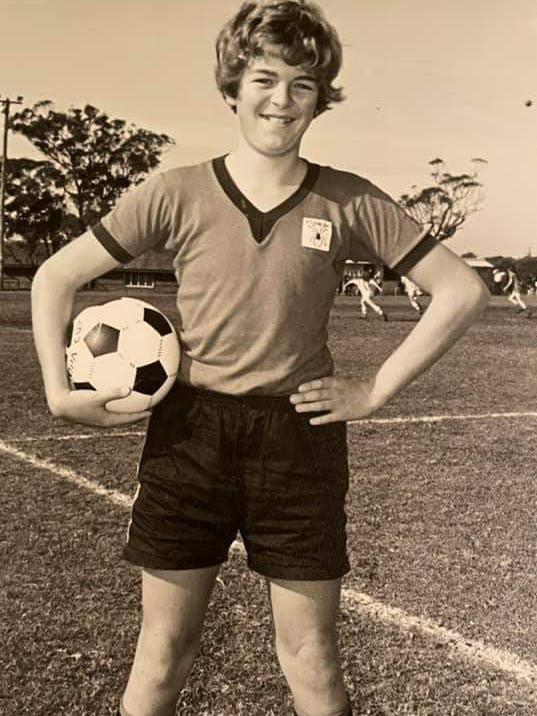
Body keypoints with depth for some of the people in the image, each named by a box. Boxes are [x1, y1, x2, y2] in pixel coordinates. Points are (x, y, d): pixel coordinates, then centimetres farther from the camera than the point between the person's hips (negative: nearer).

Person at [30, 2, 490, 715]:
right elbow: (55, 278, 5)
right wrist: (60, 391, -5)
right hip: (189, 436, 0)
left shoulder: (351, 203, -1)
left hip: (300, 439, 0)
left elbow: (463, 290, 2)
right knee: (162, 655, 11)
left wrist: (376, 388, -3)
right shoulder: (176, 194, -1)